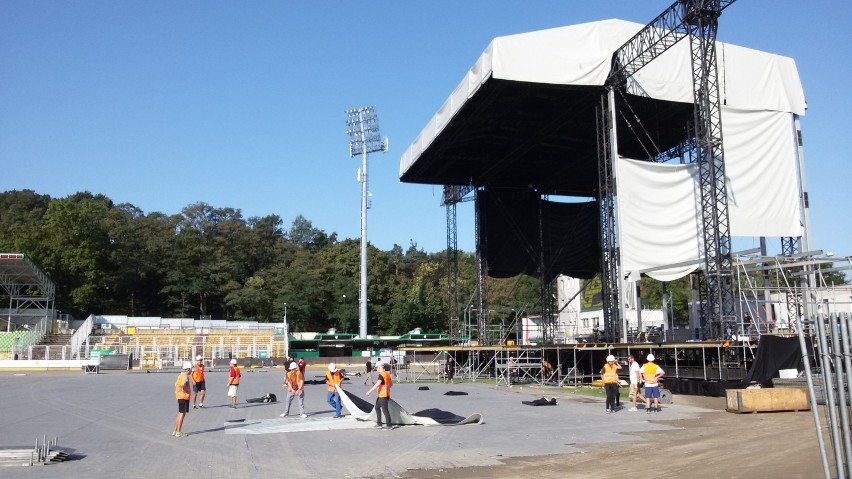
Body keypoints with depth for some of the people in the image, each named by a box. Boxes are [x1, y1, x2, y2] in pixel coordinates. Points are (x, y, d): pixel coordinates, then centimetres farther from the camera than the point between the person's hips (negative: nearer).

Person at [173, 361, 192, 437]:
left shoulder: (181, 375, 14)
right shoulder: (185, 376, -16)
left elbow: (176, 384, 22)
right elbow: (183, 385, -32)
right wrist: (187, 390, -17)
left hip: (179, 396, 10)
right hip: (184, 397, -10)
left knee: (180, 414, 17)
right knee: (182, 414, -3)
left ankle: (175, 431, 20)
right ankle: (178, 432, -1)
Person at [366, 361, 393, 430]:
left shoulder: (381, 375, -18)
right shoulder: (387, 374, 10)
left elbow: (377, 384, -28)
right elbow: (391, 384, 19)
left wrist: (369, 391, -27)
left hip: (383, 395, -10)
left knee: (385, 410, -4)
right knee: (377, 407, 18)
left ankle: (389, 425, 2)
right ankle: (379, 424, 21)